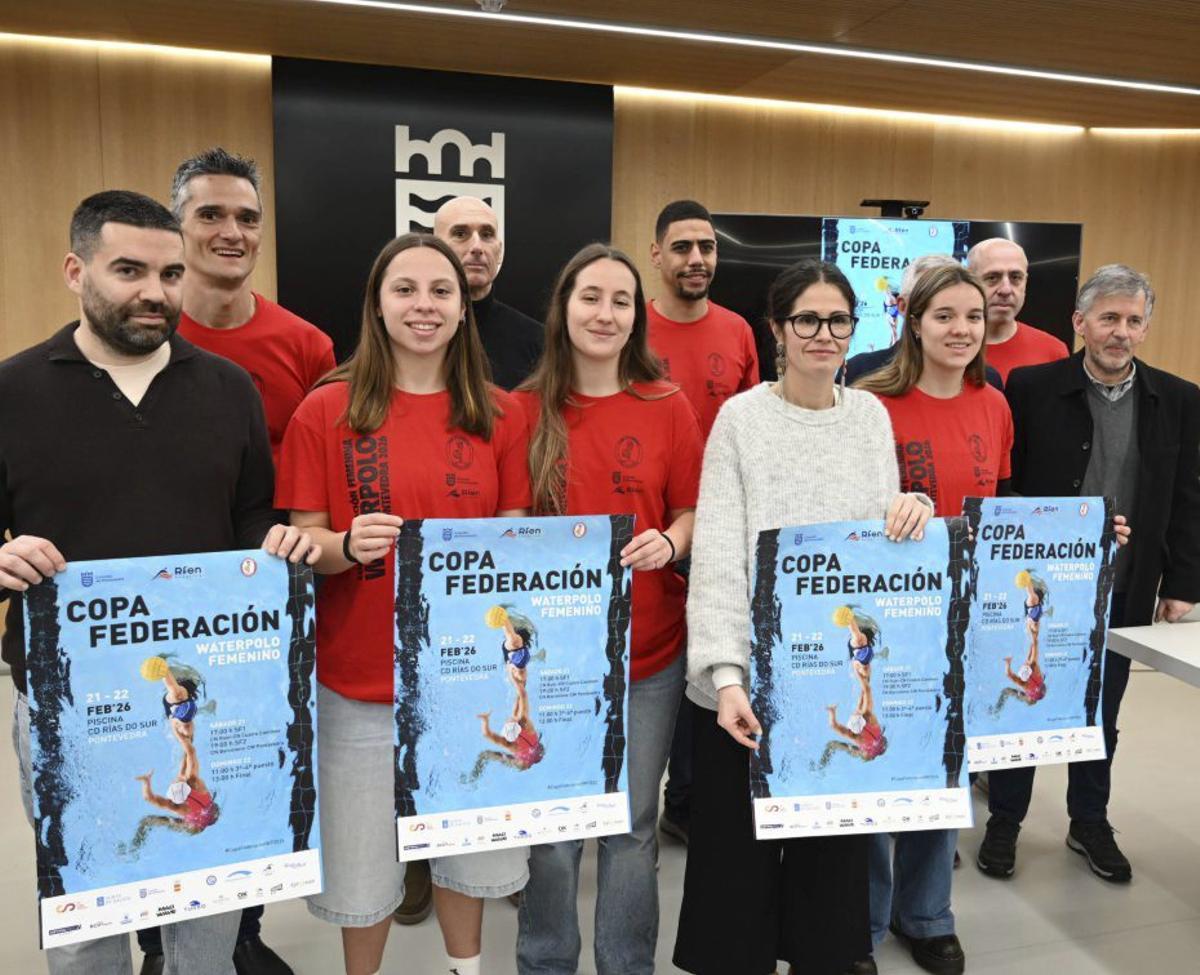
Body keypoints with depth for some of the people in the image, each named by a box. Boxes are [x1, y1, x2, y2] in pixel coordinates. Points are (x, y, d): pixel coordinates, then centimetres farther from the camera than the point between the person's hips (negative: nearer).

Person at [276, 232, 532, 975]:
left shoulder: (502, 414, 1)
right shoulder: (325, 410, -5)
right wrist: (347, 546, -24)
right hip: (361, 675, -2)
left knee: (470, 842, 18)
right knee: (362, 857, 11)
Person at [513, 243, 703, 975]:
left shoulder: (668, 406, -1)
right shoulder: (524, 410, -2)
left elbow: (693, 512, 5)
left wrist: (670, 542, -15)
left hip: (650, 650, 1)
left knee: (634, 825, 15)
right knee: (552, 827, 11)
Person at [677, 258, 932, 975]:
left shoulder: (870, 414, 7)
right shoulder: (742, 417, -6)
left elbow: (886, 534, 11)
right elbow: (718, 554, -12)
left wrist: (914, 512, -12)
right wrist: (725, 673, -21)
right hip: (751, 672, -3)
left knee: (835, 837, 14)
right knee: (740, 843, 6)